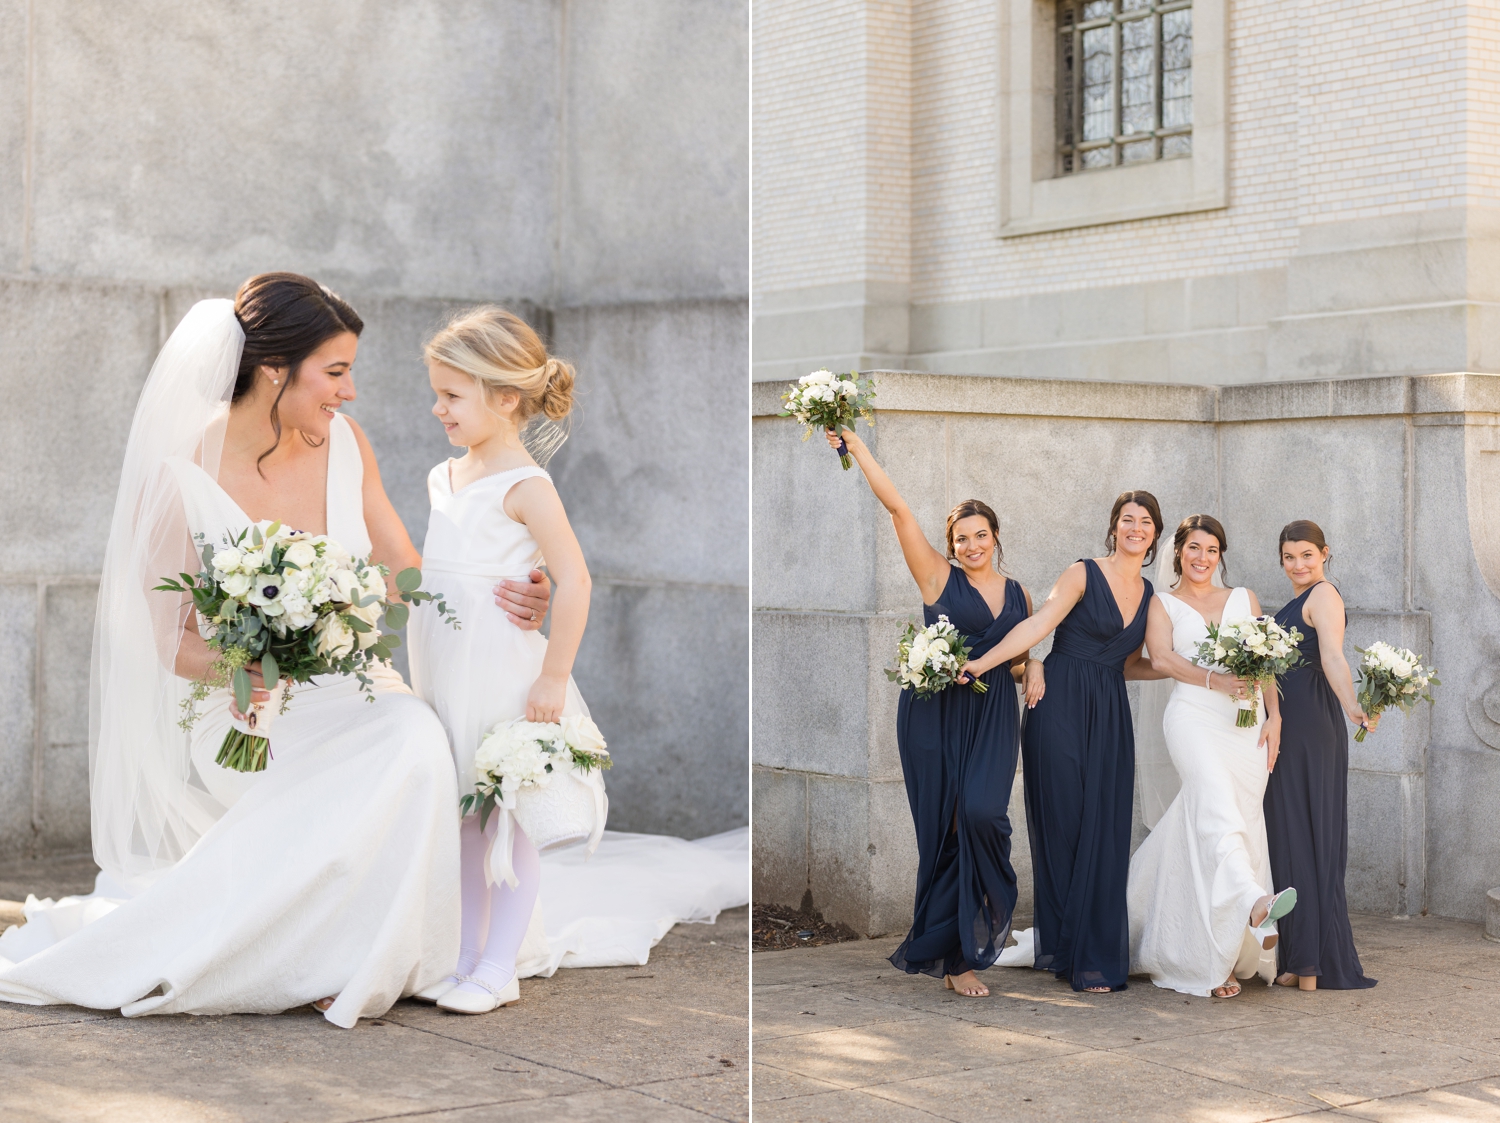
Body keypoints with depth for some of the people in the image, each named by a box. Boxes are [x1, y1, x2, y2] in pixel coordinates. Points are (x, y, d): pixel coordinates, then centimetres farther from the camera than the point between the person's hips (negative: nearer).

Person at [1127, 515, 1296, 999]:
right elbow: (1161, 657, -3)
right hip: (1194, 716, -3)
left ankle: (1216, 959, 0)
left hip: (1246, 722, 3)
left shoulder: (1244, 599, 22)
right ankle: (1254, 903, -51)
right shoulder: (1163, 604, 14)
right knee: (1216, 798, -29)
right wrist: (1215, 680, -16)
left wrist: (1273, 715, 2)